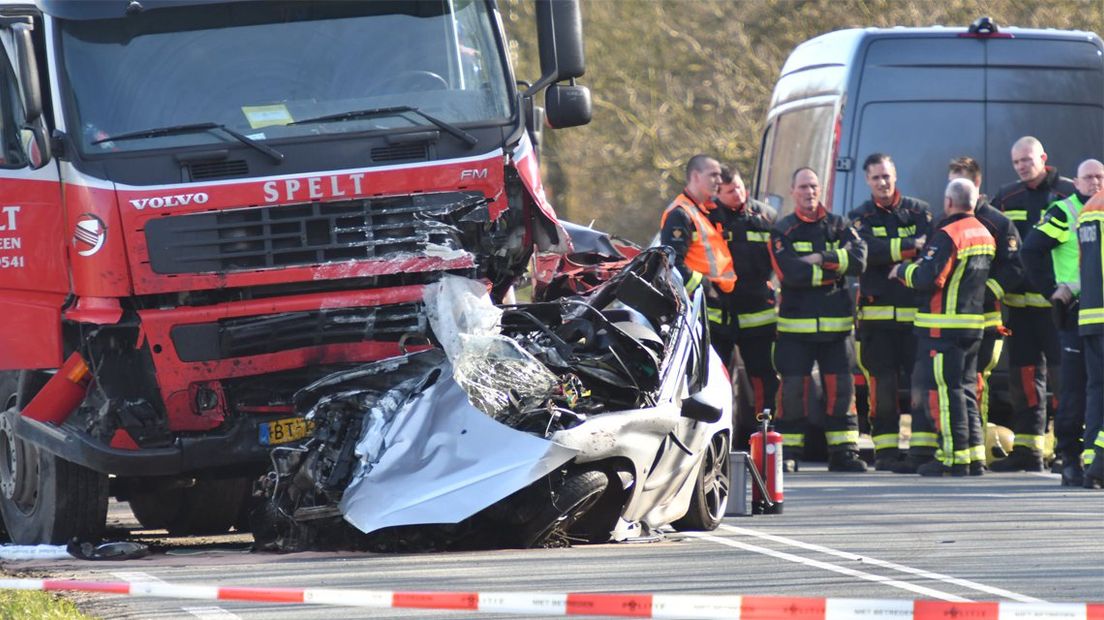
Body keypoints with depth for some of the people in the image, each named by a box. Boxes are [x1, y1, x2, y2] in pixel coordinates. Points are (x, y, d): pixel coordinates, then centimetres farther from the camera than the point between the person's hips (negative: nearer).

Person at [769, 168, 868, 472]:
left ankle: (843, 452, 6)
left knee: (840, 387, 1)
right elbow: (790, 273, -14)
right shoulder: (783, 231, 2)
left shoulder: (838, 226, 11)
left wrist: (822, 259, -13)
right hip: (796, 323, -2)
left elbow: (858, 260, -6)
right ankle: (787, 452, 3)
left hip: (836, 323, 2)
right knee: (794, 388, -4)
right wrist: (833, 271, -9)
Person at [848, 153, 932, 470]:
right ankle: (886, 450, 3)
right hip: (877, 313, 0)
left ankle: (924, 446, -1)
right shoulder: (861, 217, 9)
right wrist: (910, 246, -19)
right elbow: (868, 250, -11)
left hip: (916, 312, 0)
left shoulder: (919, 211, 10)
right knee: (882, 385, -2)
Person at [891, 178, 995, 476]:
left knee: (943, 390, -5)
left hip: (944, 327, -8)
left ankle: (955, 458, -7)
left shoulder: (947, 236, -15)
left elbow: (928, 278, -21)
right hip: (975, 325, 8)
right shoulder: (984, 235, 12)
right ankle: (975, 456, 14)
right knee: (964, 389, 15)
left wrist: (903, 271, -1)